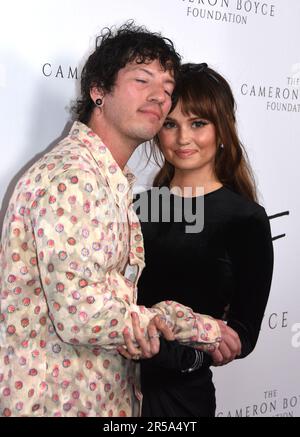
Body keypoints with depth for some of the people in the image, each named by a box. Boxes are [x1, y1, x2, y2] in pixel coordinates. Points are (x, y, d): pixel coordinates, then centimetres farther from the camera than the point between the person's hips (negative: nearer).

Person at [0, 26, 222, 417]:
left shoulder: (113, 181, 12)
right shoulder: (70, 178, -20)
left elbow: (121, 297, 7)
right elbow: (84, 315, -27)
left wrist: (155, 317, -14)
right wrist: (205, 330, -16)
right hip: (58, 401, -9)